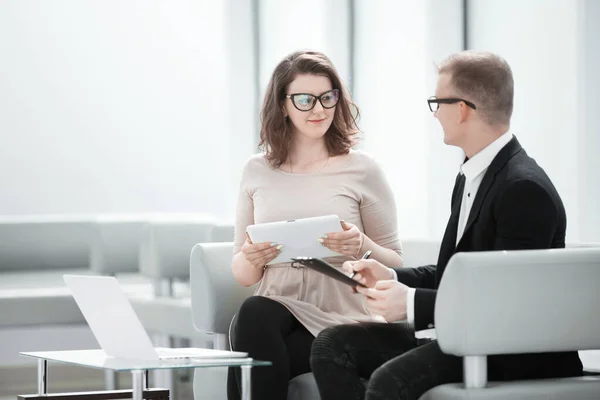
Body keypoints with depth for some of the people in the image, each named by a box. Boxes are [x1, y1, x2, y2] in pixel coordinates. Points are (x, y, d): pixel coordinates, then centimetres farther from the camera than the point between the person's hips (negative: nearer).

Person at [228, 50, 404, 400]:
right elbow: (243, 276, 15)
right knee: (253, 313, -33)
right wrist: (250, 259, -9)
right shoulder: (257, 171, 11)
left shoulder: (362, 169, 4)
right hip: (273, 310, 2)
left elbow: (396, 268, 7)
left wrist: (363, 247, -15)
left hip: (340, 320, -2)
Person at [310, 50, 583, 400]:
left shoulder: (525, 189, -18)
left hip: (517, 358, -10)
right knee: (333, 345, -2)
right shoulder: (471, 177, 13)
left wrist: (413, 302, -22)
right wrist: (392, 277, 2)